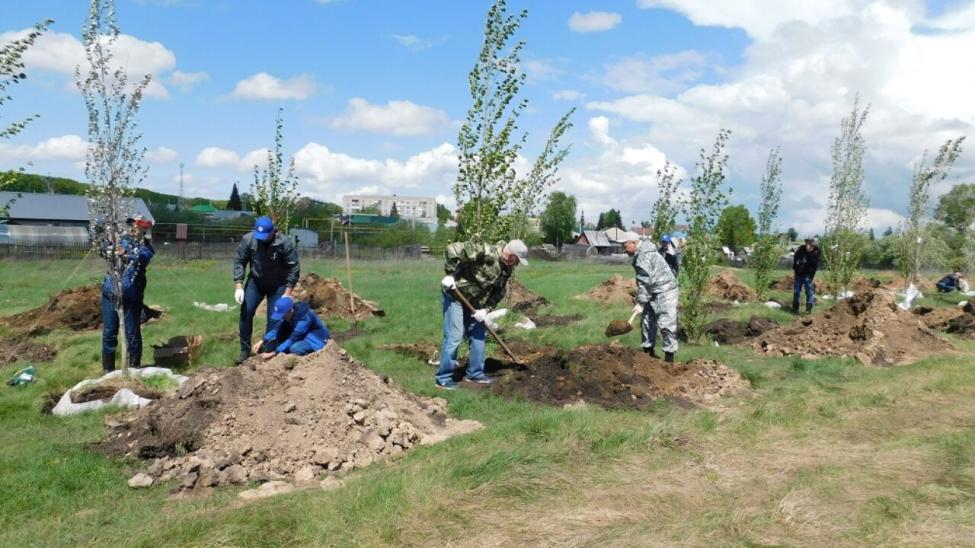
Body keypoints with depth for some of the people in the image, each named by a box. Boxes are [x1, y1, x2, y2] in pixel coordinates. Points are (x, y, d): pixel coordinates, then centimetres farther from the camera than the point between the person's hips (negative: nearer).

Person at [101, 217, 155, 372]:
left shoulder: (146, 248, -5)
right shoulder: (121, 240, 7)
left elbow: (140, 258, -26)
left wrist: (125, 256, -48)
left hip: (131, 296, -3)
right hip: (110, 292, 4)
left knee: (132, 334, 4)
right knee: (109, 332, 9)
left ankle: (133, 369, 19)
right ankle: (108, 369, 21)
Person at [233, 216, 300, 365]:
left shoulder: (284, 243, -26)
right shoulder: (248, 239, -20)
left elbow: (294, 268, -19)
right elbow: (239, 261, -10)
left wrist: (288, 292, -21)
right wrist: (239, 285, -17)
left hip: (277, 285, -2)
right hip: (255, 282, 2)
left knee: (274, 319, -3)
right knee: (246, 312, -4)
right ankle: (245, 350, 10)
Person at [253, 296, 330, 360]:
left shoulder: (305, 317, -33)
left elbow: (293, 339, -34)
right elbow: (277, 328, -8)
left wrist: (274, 353, -34)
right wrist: (262, 341, -20)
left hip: (316, 338, -8)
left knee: (295, 348, -36)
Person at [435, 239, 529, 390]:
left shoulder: (507, 269, -3)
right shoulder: (485, 253, -30)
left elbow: (499, 292, 3)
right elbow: (452, 249, -31)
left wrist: (486, 308, -11)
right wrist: (450, 274, -28)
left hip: (474, 300, 8)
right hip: (455, 294, -8)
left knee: (477, 335, 11)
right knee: (454, 336, -10)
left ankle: (475, 373, 24)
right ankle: (443, 379, -2)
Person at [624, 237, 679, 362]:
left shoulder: (643, 257, -20)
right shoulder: (642, 253, 12)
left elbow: (644, 282, -23)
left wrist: (640, 303, -21)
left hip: (664, 292, -11)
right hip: (654, 293, 11)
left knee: (666, 324, -9)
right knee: (647, 322, 11)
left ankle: (669, 356, -6)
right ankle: (648, 351, 20)